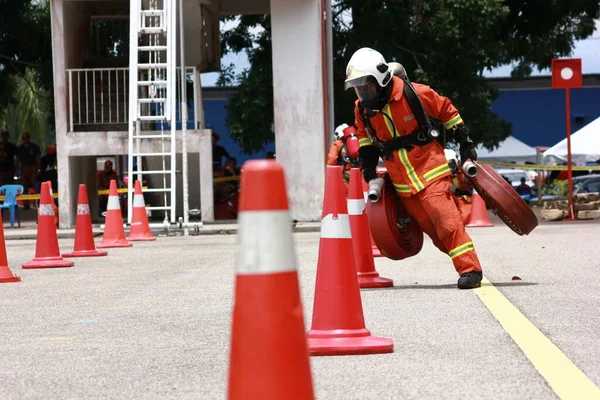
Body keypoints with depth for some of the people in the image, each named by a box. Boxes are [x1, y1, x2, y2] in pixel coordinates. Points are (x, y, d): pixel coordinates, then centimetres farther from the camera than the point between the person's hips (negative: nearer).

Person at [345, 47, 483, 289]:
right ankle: (464, 261, 12)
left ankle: (470, 269, -16)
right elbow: (365, 138, 18)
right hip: (400, 179, 5)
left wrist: (465, 143, 5)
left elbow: (446, 110, -1)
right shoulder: (362, 109, 0)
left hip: (428, 167, -5)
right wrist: (370, 174, 13)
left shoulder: (412, 93, -15)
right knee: (427, 224, 1)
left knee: (443, 215, -18)